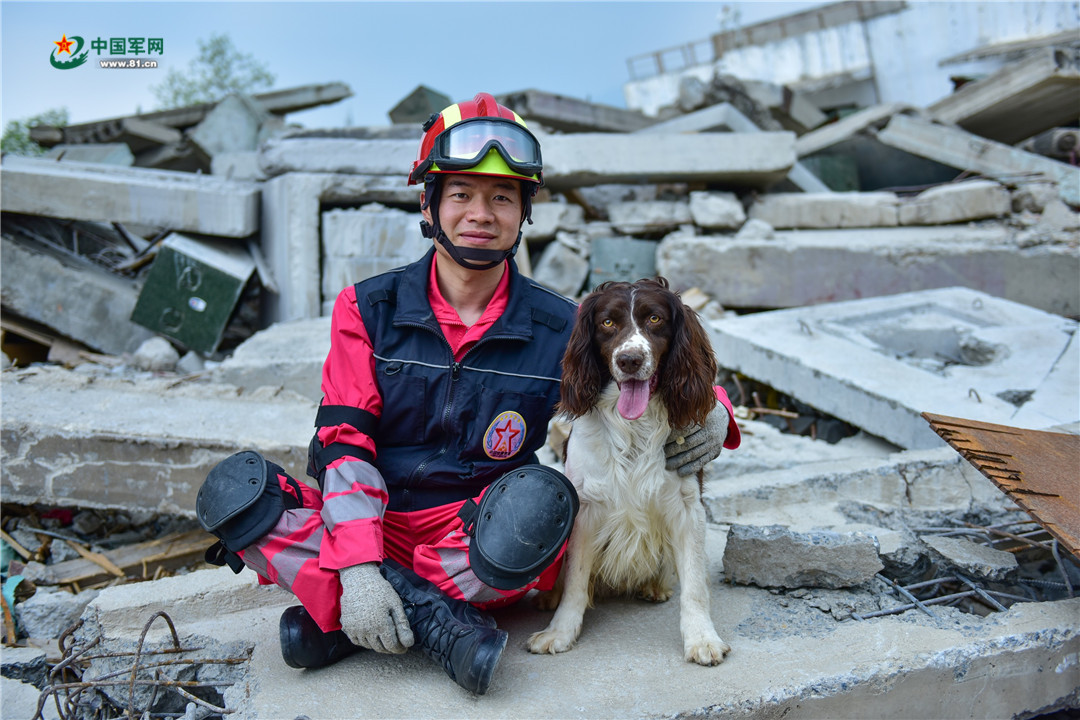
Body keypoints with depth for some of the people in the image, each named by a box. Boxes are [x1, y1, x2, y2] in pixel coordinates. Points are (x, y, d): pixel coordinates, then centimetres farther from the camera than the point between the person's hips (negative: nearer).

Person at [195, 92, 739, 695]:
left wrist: (711, 410, -14)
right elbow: (343, 442, -7)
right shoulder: (368, 310, 0)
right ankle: (434, 621, -24)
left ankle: (338, 624, -18)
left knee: (538, 498, -34)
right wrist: (358, 568, -21)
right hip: (374, 535, 1)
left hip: (481, 556, -1)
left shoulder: (561, 329, 0)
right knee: (234, 488, -21)